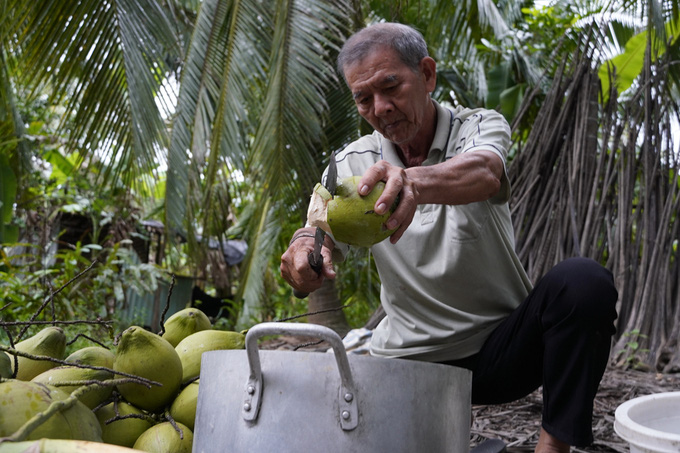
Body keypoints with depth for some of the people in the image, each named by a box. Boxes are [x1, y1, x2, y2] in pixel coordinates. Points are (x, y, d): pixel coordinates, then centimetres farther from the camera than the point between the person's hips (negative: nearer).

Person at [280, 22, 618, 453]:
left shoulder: (481, 126, -6)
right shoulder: (352, 164, 1)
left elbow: (483, 173, -31)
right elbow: (322, 236, -12)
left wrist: (412, 181, -54)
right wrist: (307, 247, -39)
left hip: (501, 341, -1)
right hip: (410, 358, 2)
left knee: (583, 282, -28)